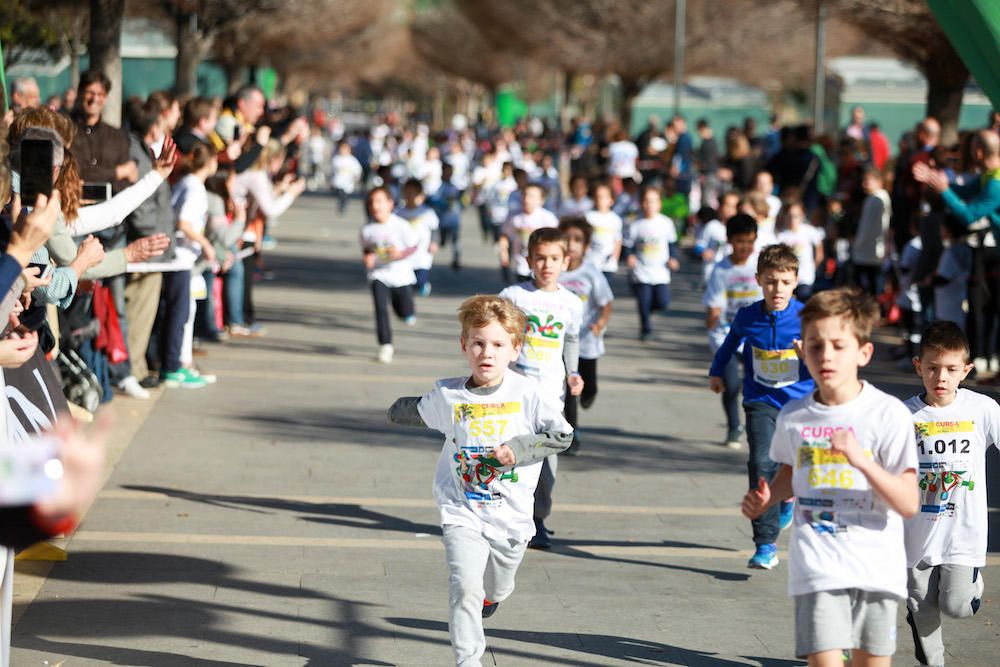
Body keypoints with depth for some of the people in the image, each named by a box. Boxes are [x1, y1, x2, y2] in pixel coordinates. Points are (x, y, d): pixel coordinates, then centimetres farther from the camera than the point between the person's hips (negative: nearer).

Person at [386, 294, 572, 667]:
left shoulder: (526, 393, -10)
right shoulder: (448, 395, -6)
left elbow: (562, 435, -8)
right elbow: (418, 412, 17)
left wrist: (518, 448, -17)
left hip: (511, 517, 1)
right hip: (462, 514, -1)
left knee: (496, 589, 21)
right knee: (465, 588, -19)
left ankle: (491, 594, 59)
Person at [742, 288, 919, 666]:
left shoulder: (888, 414, -7)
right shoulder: (793, 417, 3)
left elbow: (909, 504, -12)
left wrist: (860, 459, -24)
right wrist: (767, 499, 5)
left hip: (877, 568, -1)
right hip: (817, 568, 1)